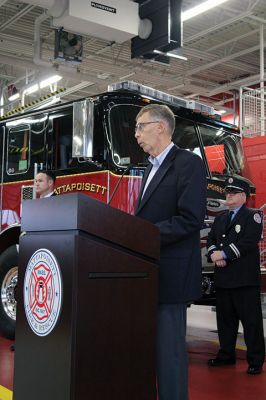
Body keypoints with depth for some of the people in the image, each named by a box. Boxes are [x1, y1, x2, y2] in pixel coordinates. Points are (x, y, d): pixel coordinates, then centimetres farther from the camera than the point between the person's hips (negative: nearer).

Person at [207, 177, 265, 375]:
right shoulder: (220, 218, 20)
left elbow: (249, 241, -14)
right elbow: (211, 240, 13)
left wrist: (224, 254, -16)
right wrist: (214, 254, -9)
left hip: (245, 278, -6)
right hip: (223, 277, 6)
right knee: (225, 319, 13)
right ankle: (226, 355, 25)